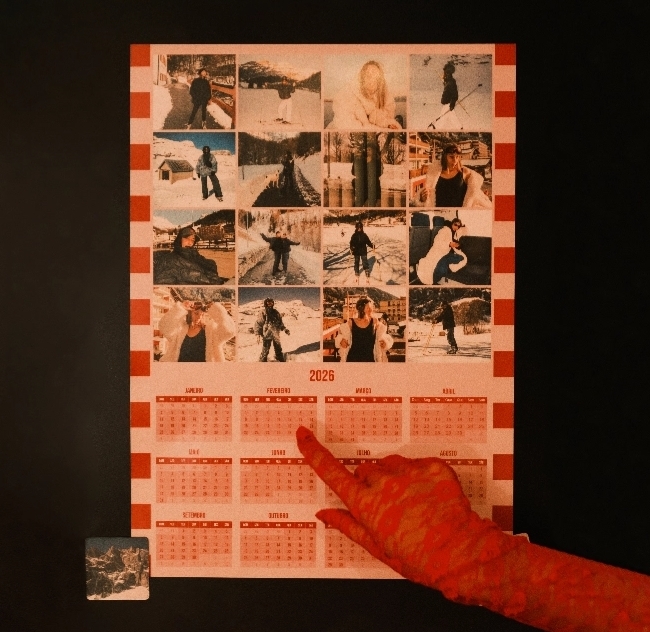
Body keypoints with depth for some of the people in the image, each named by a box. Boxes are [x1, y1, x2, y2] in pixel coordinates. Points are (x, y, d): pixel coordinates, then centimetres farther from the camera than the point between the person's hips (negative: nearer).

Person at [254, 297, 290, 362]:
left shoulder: (275, 312, 10)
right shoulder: (263, 312, -7)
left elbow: (280, 322, 20)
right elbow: (258, 323, -10)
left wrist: (284, 329, 10)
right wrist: (257, 333, -18)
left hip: (276, 334, 6)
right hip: (267, 335, -6)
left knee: (278, 349, 17)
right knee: (265, 351, -4)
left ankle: (281, 361, 33)